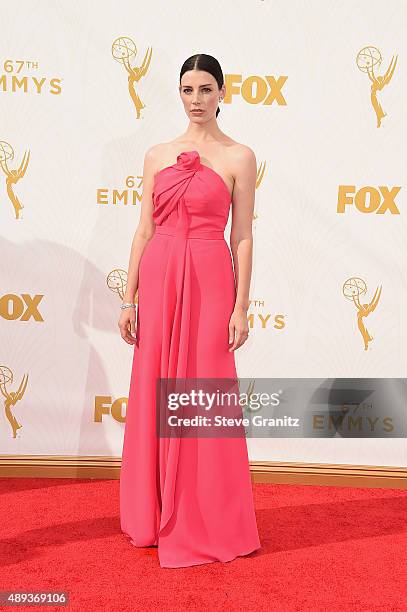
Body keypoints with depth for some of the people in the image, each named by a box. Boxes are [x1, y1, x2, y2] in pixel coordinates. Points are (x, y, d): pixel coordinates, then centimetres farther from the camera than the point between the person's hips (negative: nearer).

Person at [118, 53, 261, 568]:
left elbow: (242, 236, -1)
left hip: (208, 280, -4)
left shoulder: (238, 157, 2)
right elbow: (144, 230, 10)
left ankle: (211, 524, 16)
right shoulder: (158, 155, 12)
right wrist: (129, 299, 6)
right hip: (158, 278, 4)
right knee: (154, 396, 8)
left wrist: (241, 306, -7)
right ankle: (157, 517, 25)